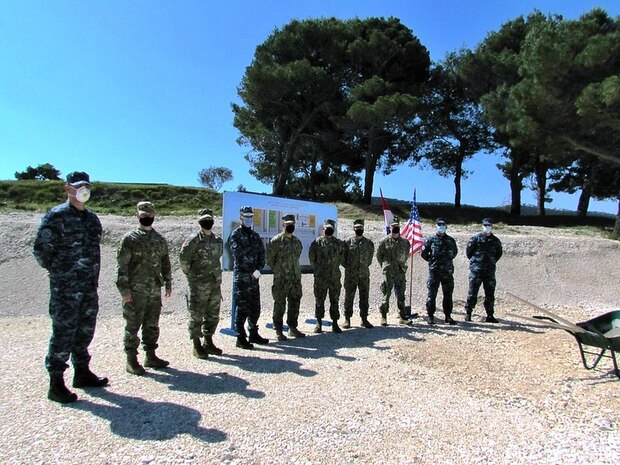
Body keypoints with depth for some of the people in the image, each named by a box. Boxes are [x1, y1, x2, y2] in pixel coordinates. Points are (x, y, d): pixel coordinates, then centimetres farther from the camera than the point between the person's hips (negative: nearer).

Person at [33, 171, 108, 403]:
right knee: (63, 332, -1)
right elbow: (41, 249, -11)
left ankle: (82, 373, 29)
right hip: (65, 288, -7)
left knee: (85, 331, 15)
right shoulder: (56, 216, -9)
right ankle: (56, 383, 11)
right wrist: (58, 271, -5)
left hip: (90, 286, 7)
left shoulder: (92, 218, 12)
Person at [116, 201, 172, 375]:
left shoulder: (160, 240, 11)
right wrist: (124, 289, -14)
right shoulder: (130, 238, -5)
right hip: (135, 291, -5)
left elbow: (165, 262, 17)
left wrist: (168, 283, 12)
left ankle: (150, 356, 24)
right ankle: (131, 360, 13)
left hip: (155, 290, 5)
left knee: (152, 326, 12)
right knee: (133, 325, 2)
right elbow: (122, 265, -8)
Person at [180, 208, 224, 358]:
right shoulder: (193, 241, -10)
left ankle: (208, 343, 27)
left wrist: (217, 276, 14)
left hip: (215, 284, 6)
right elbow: (183, 260, -7)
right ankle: (197, 346, 13)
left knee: (213, 315, 13)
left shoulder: (218, 240, 10)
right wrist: (192, 276, -1)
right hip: (198, 286, -6)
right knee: (197, 316, 1)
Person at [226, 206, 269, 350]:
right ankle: (240, 338, 5)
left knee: (255, 308, 12)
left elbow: (262, 254, 9)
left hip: (254, 277, 6)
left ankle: (254, 334, 25)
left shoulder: (255, 235, 16)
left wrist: (258, 269, -8)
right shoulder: (235, 235, -4)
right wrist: (252, 271, -16)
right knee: (242, 308, -4)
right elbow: (238, 254, -14)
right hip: (241, 277, -6)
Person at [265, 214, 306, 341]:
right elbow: (269, 259, -5)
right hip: (281, 279, -6)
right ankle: (278, 330, 10)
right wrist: (278, 270, 1)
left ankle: (292, 328, 24)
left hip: (296, 278, 6)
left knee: (295, 303, 12)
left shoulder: (297, 241, 11)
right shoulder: (276, 240, -8)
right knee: (280, 305, 0)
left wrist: (295, 270, 14)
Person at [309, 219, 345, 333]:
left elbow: (342, 258, 17)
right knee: (319, 300, 4)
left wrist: (335, 268, 11)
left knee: (334, 301, 8)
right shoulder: (317, 242, -2)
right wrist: (318, 269, 2)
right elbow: (312, 258, 0)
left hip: (335, 277, 3)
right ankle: (319, 323, 15)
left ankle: (335, 324, 16)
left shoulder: (339, 243, 8)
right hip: (320, 277, -3)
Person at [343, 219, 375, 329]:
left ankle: (364, 319, 17)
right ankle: (347, 320, 12)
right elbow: (342, 257, 5)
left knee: (364, 298, 7)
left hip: (364, 275, 2)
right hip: (350, 275, -1)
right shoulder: (348, 242, 0)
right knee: (349, 298, 3)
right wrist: (348, 267, 3)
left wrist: (364, 266, 8)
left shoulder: (369, 243, 4)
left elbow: (370, 257, 12)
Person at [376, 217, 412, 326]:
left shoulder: (405, 242, 8)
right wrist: (385, 266, 6)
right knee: (386, 294, -1)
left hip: (401, 272, 3)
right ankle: (383, 317, 7)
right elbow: (379, 255, 5)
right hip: (388, 272, -3)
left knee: (401, 296, 9)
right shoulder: (384, 241, -2)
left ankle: (402, 317, 18)